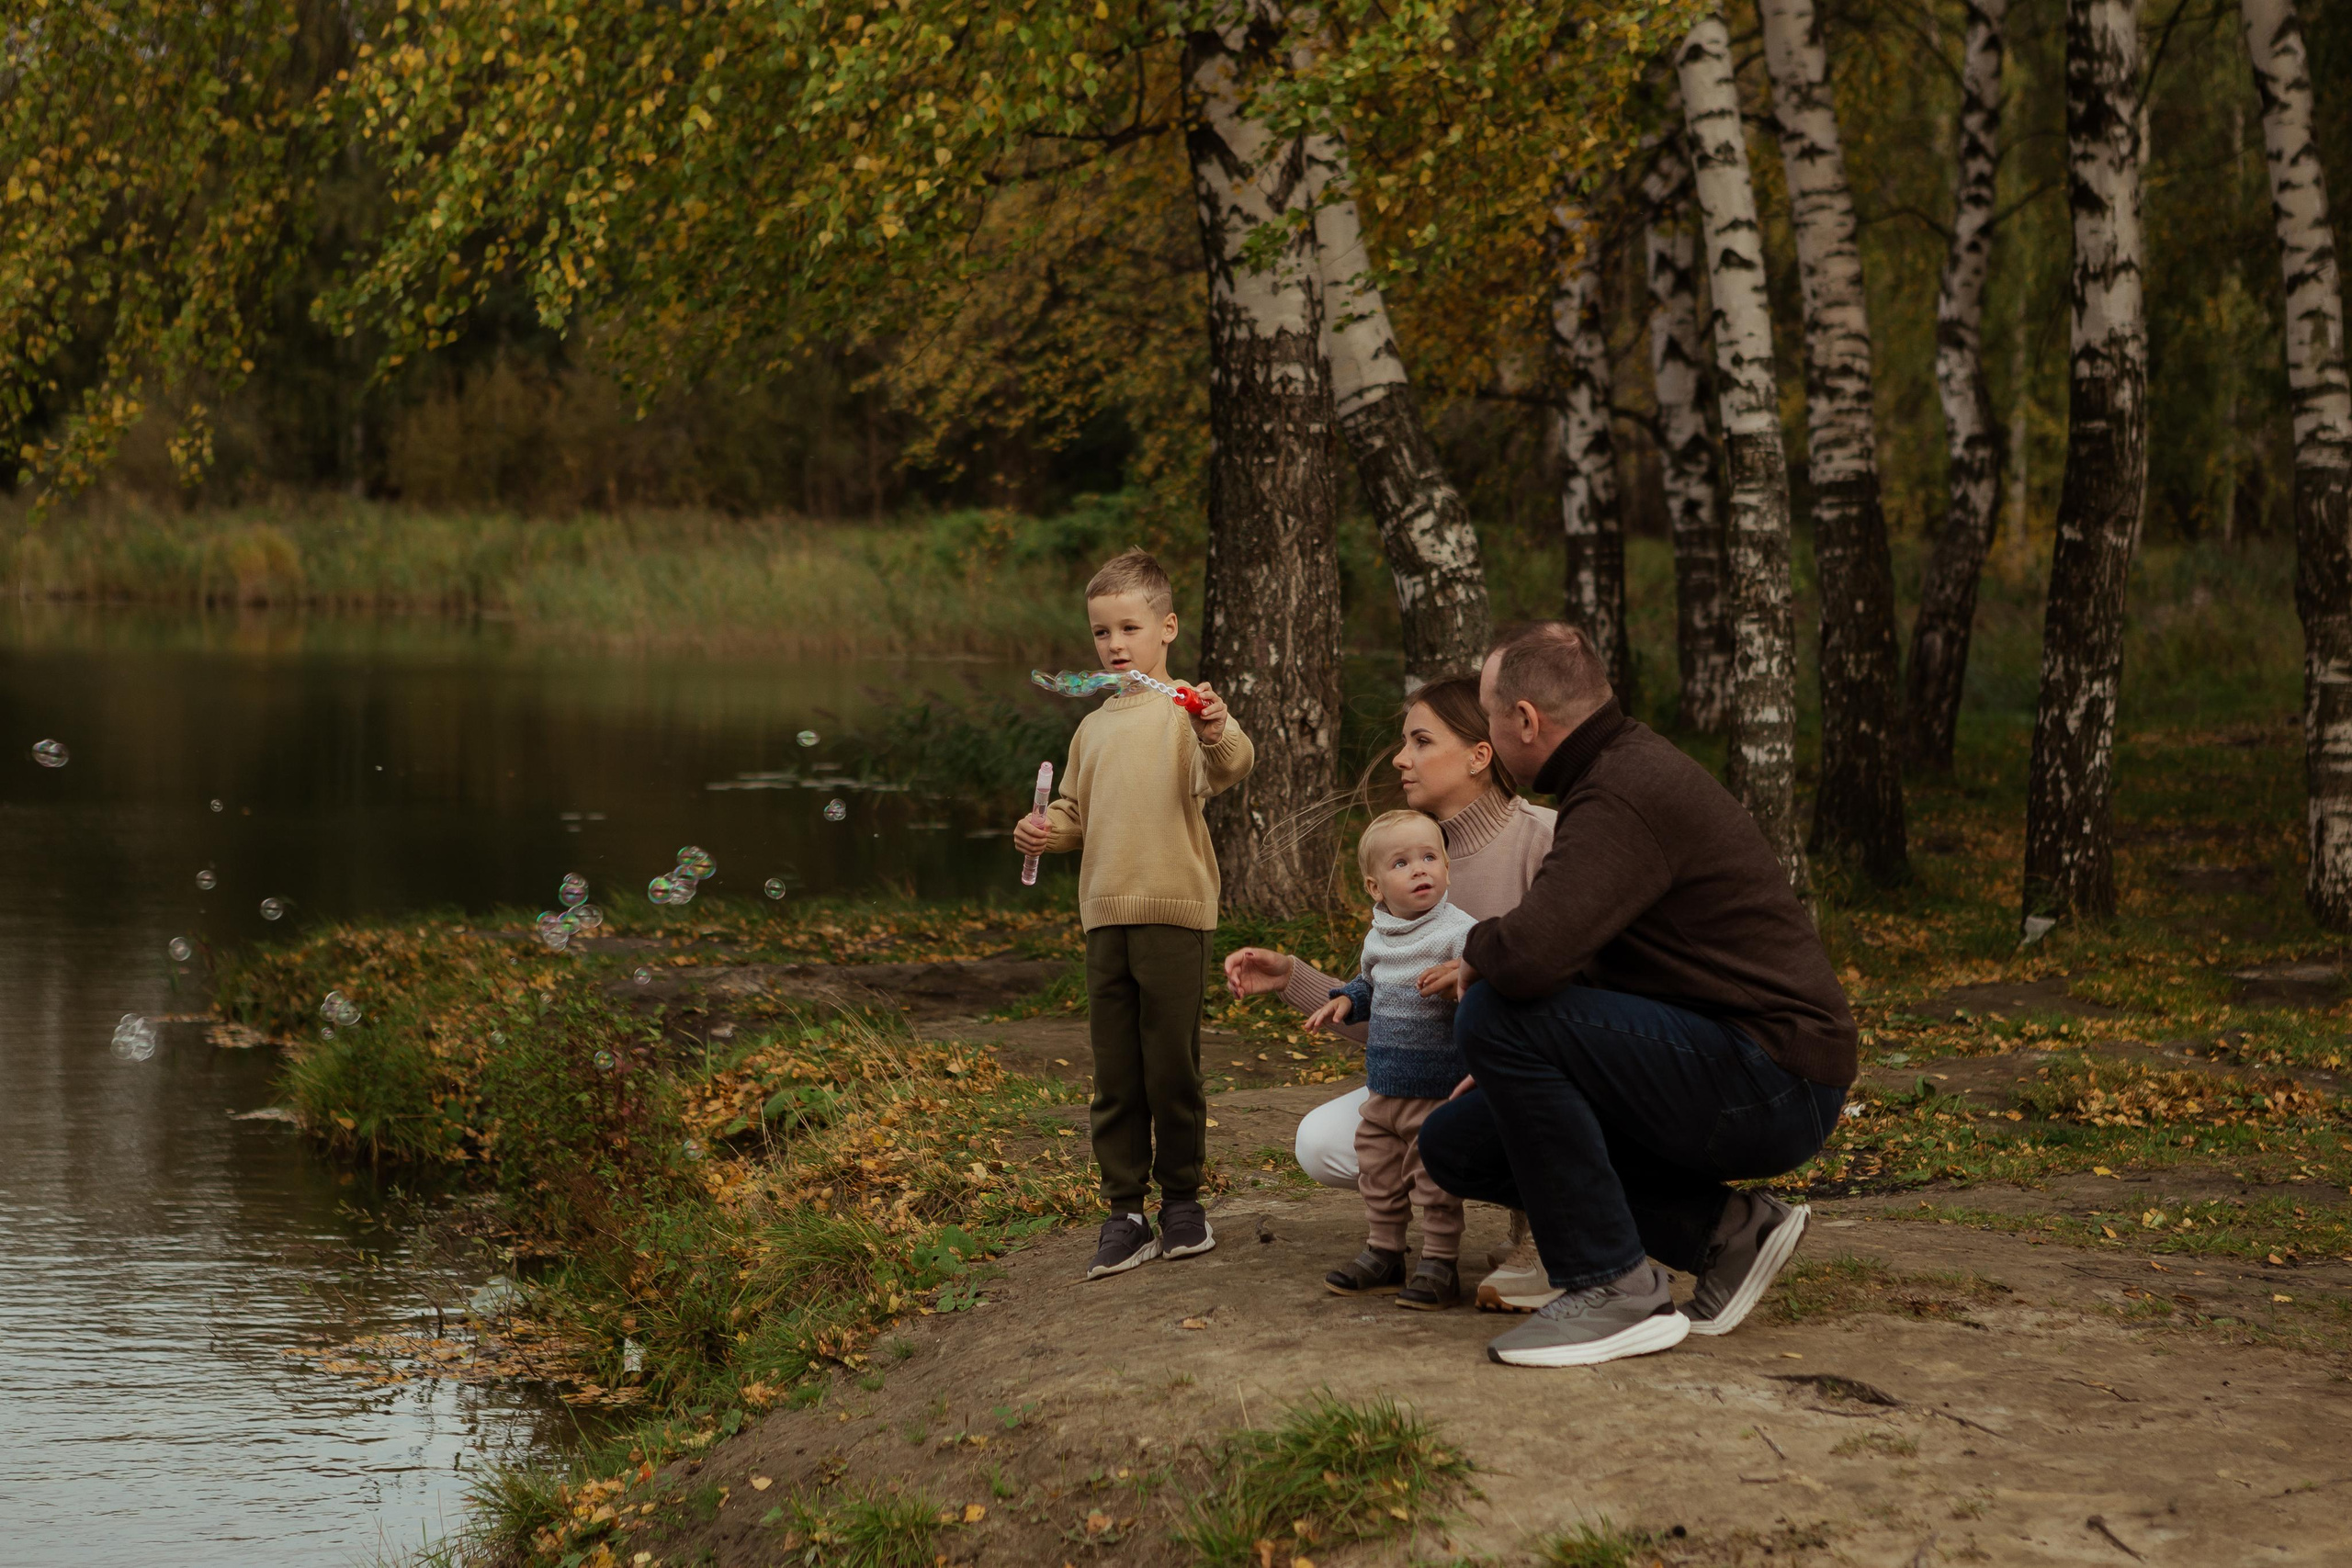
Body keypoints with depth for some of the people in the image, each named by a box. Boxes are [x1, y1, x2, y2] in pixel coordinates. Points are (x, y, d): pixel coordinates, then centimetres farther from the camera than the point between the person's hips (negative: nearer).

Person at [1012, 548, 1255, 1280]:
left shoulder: (1185, 712, -4)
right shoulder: (1094, 728, 14)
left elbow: (1225, 770, -23)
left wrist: (1219, 735, -44)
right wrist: (1045, 830, 2)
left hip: (1173, 912, -5)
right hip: (1105, 916, 5)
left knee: (1172, 1064, 2)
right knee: (1115, 1073, 7)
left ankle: (1181, 1199, 17)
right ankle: (1124, 1212, 12)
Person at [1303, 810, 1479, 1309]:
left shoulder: (1458, 931, -13)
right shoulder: (1377, 939, 9)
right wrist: (1345, 1001, 9)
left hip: (1437, 1086, -7)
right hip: (1383, 1087, 7)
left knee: (1436, 1175, -3)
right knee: (1378, 1173, 14)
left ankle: (1440, 1263, 6)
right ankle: (1383, 1254, 26)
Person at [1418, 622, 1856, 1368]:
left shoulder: (1627, 795, -20)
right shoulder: (1628, 765, 14)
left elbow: (1530, 956, -33)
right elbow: (1574, 953, 25)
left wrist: (1476, 948, -10)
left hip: (1771, 1078, -10)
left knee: (1495, 1017, -23)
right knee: (1456, 1141, 7)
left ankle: (1614, 1289, -15)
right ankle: (1724, 1224, 6)